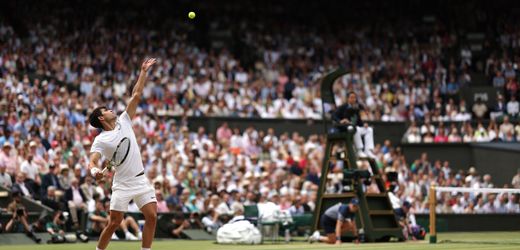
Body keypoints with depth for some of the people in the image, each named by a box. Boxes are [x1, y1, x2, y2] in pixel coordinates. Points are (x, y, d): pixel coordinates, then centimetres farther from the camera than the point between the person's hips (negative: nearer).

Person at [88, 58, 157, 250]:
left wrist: (144, 72, 5)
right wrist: (94, 170, -40)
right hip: (122, 184, -5)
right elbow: (93, 161, -16)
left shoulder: (123, 122, 9)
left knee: (152, 216, -7)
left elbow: (136, 95, 9)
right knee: (114, 223, -5)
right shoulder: (100, 140, -5)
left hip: (141, 180, 5)